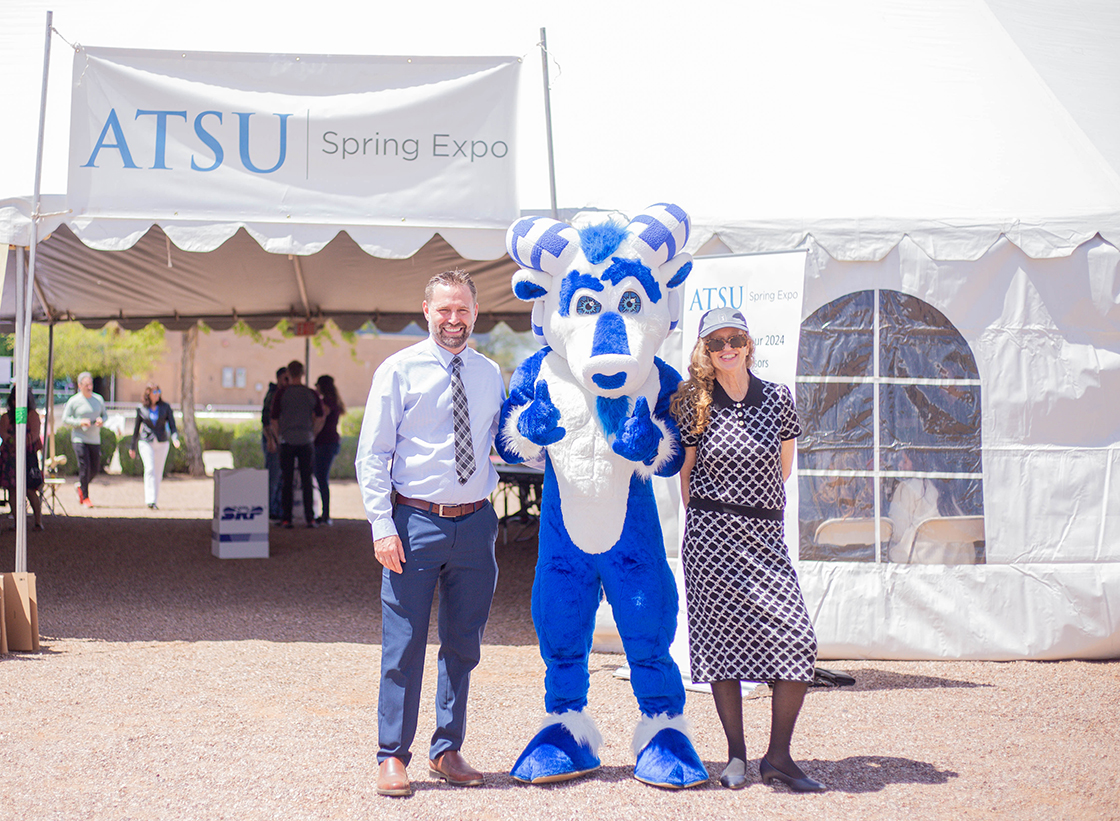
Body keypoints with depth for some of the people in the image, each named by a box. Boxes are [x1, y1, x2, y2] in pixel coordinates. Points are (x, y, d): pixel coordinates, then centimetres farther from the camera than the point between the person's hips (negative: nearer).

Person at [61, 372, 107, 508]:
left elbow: (105, 415, 18)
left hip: (95, 439, 4)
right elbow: (65, 420, -2)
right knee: (84, 467, -12)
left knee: (95, 469, 7)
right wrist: (79, 422, -17)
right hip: (79, 439, -4)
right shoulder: (74, 401, -3)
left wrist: (101, 420, -6)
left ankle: (81, 487, 34)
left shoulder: (99, 399, 9)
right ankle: (85, 497, -4)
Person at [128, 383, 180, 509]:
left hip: (162, 443, 2)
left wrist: (175, 438, -20)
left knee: (158, 473, 7)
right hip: (146, 442, -2)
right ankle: (150, 500, -24)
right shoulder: (141, 409, 2)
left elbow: (172, 425, -1)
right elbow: (136, 428, 11)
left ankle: (153, 500, 18)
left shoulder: (165, 407, 2)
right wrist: (132, 447, 15)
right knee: (150, 469, -18)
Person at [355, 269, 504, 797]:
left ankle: (447, 752, 24)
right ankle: (392, 756, 10)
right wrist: (383, 526, -11)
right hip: (415, 521, -4)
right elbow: (372, 455, -4)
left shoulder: (491, 375, 10)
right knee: (403, 645, -1)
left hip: (475, 522, 4)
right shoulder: (399, 371, -2)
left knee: (462, 645, 11)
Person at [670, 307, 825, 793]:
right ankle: (736, 756, 11)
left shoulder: (778, 399, 4)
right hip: (710, 535, -1)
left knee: (796, 639, -10)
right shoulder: (694, 405, 2)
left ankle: (778, 756, 1)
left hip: (764, 534, 1)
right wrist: (706, 514, 9)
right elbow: (685, 471, 11)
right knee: (722, 640, 0)